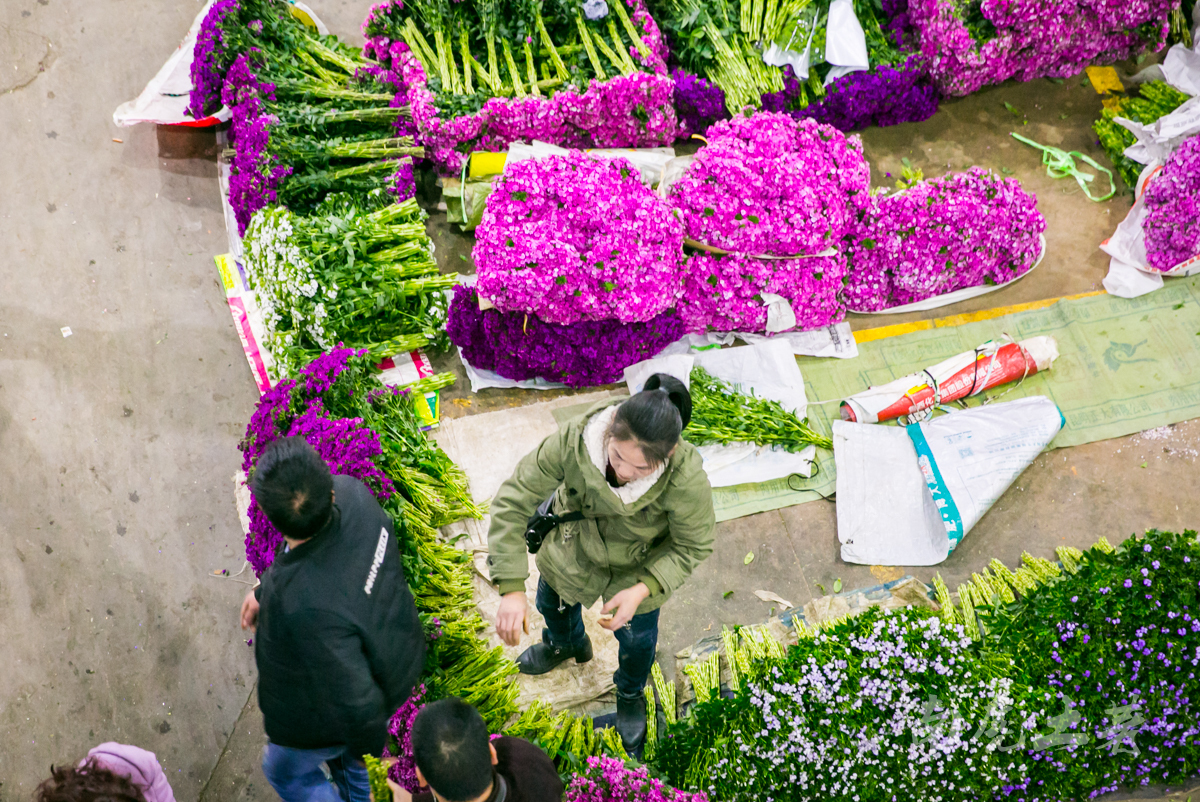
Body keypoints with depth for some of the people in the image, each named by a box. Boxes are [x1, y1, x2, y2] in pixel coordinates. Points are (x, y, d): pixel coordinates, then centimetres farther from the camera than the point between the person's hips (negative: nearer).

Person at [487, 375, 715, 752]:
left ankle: (631, 696, 65)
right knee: (554, 603, 33)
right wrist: (511, 588, -36)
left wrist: (642, 590, -36)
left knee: (636, 638, 26)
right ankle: (566, 643, 74)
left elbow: (692, 547, -23)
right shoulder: (572, 442, -42)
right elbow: (512, 503, -32)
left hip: (640, 570, -1)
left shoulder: (687, 480, -43)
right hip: (572, 549, 2)